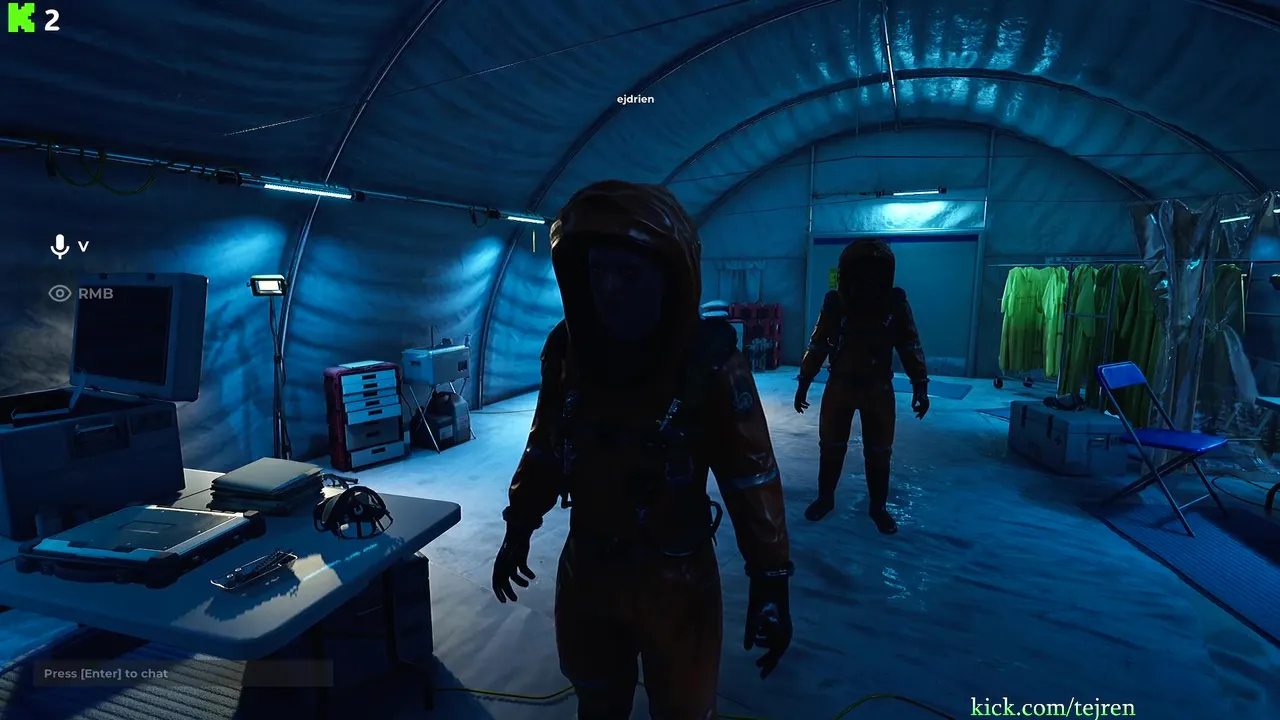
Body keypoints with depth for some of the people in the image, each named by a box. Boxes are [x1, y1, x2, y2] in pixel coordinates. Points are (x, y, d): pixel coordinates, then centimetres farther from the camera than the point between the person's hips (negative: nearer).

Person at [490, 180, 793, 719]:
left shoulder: (708, 363, -21)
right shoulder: (567, 350, -9)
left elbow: (751, 475, -15)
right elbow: (546, 449, 4)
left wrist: (770, 580, -13)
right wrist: (518, 530, 11)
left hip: (675, 575, -3)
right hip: (585, 566, 4)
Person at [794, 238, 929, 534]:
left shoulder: (895, 301, -9)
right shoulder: (835, 302, -9)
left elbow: (910, 346, -1)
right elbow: (818, 344, 0)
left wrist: (920, 386, -6)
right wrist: (803, 384, 1)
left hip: (879, 389, 0)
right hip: (839, 386, 0)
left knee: (879, 452, 9)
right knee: (831, 446, 9)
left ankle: (878, 506, 27)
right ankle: (825, 498, 28)